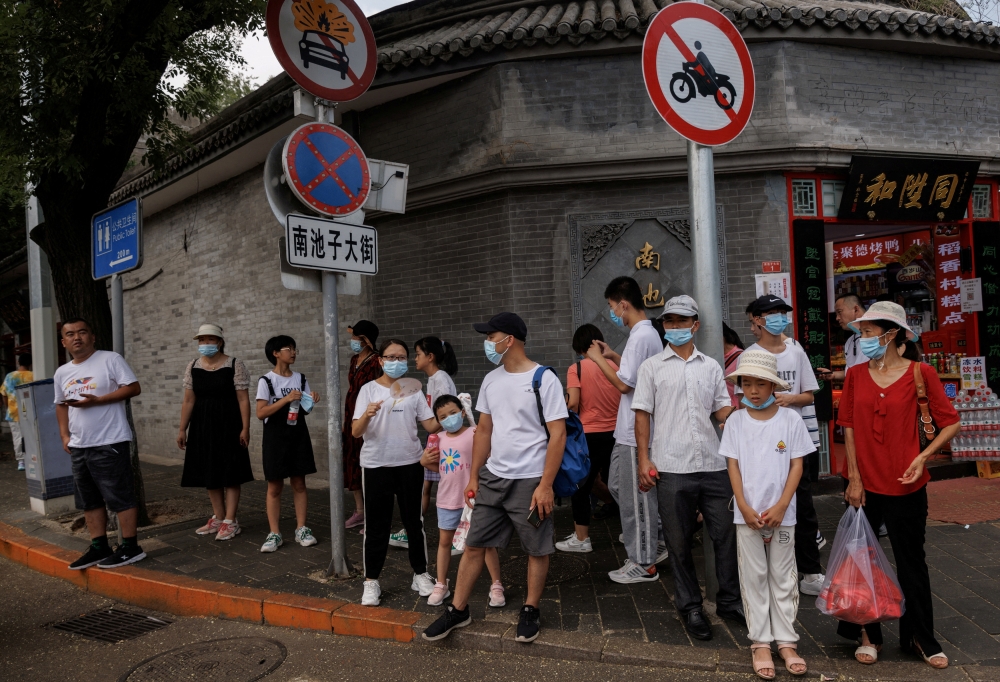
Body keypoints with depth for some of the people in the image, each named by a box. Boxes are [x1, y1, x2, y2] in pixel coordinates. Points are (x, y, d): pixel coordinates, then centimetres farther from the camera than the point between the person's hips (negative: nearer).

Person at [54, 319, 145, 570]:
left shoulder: (110, 360, -6)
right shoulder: (62, 373, 14)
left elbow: (133, 388, -12)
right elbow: (61, 405, 22)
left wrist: (96, 400, -18)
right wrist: (65, 435, 9)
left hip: (110, 443, -7)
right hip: (78, 446, 7)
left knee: (120, 497, -3)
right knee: (89, 500, 14)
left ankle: (130, 547, 5)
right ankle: (99, 547, 24)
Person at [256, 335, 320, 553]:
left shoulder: (300, 379, 6)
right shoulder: (266, 381, -8)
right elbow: (260, 413, -15)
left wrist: (312, 402, -10)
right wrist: (286, 399, -22)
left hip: (298, 436, 4)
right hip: (275, 438, -4)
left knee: (299, 483, 7)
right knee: (275, 486, 3)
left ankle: (301, 529, 15)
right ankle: (275, 533, 9)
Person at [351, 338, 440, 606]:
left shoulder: (413, 389, 4)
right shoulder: (369, 390, -2)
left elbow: (431, 426, 0)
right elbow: (355, 432, -11)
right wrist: (367, 415, -31)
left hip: (409, 464, 2)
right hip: (376, 465, -2)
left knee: (414, 521, 10)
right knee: (376, 525, 4)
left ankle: (420, 575, 24)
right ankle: (371, 582, 16)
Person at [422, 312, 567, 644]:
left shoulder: (544, 379, -12)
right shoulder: (491, 380, 7)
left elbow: (558, 435, -13)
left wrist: (545, 485, -17)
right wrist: (473, 477, 11)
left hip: (529, 481, -5)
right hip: (492, 477, 6)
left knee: (537, 550, 8)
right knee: (473, 545, 10)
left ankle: (530, 611, 27)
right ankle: (458, 610, 23)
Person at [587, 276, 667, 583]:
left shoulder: (641, 336, -20)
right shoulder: (647, 333, 12)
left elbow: (624, 384, -23)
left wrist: (599, 359, -11)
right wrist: (614, 357, 15)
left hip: (637, 433, -11)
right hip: (628, 431, 11)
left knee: (635, 497, 1)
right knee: (617, 485, 19)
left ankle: (643, 564, 15)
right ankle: (653, 545, 29)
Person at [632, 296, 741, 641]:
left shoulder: (711, 366, 13)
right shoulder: (652, 367, 5)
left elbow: (723, 411, 13)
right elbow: (642, 415, 2)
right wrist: (644, 460, -5)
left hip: (713, 465, 2)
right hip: (671, 468, -2)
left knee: (726, 534, 7)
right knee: (679, 541, 7)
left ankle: (729, 600, 25)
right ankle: (690, 607, 22)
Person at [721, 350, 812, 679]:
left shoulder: (790, 419, -4)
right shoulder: (735, 421, -1)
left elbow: (796, 466, -3)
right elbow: (733, 466, -1)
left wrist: (780, 507, -11)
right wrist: (745, 508, -10)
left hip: (781, 513, 0)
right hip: (747, 513, 1)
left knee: (783, 577, 10)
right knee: (753, 578, 7)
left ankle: (786, 641, 20)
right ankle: (760, 642, 16)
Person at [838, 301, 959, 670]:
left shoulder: (920, 373, -6)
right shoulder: (856, 374, 2)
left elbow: (951, 423, -4)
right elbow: (849, 427, 2)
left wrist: (923, 456, -17)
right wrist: (854, 477, -3)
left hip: (905, 486, -2)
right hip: (864, 485, 3)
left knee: (911, 562, 12)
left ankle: (921, 636, 31)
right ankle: (867, 634, 28)